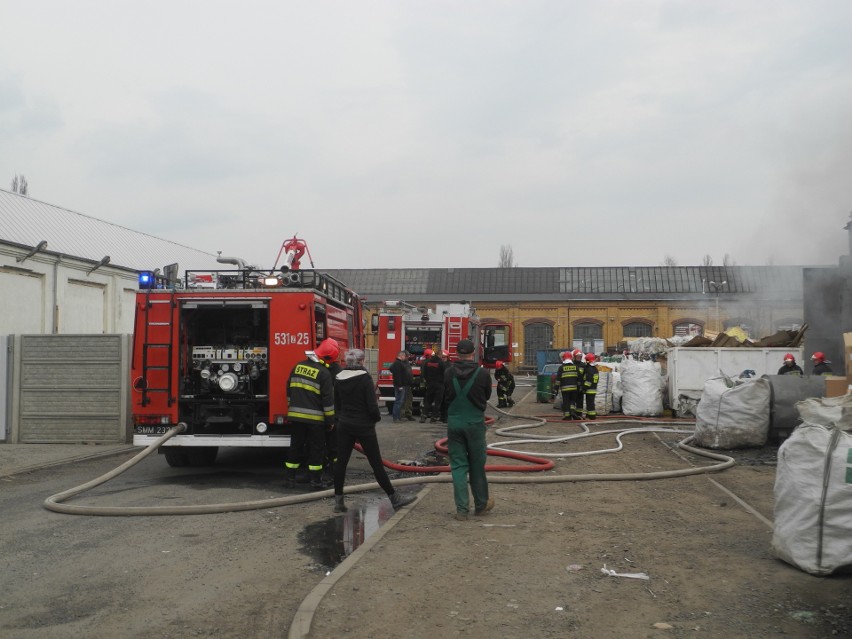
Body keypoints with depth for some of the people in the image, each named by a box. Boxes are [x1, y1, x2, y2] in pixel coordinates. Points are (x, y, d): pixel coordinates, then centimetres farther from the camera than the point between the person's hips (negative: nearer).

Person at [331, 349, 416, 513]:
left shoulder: (339, 379, 2)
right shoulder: (365, 378, -14)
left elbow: (336, 405, 10)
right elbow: (372, 406, -17)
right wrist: (377, 417, 1)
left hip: (344, 426, 5)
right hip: (364, 426, -5)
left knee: (341, 462, 8)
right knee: (376, 463, 1)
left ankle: (338, 501, 9)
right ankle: (394, 498, 10)